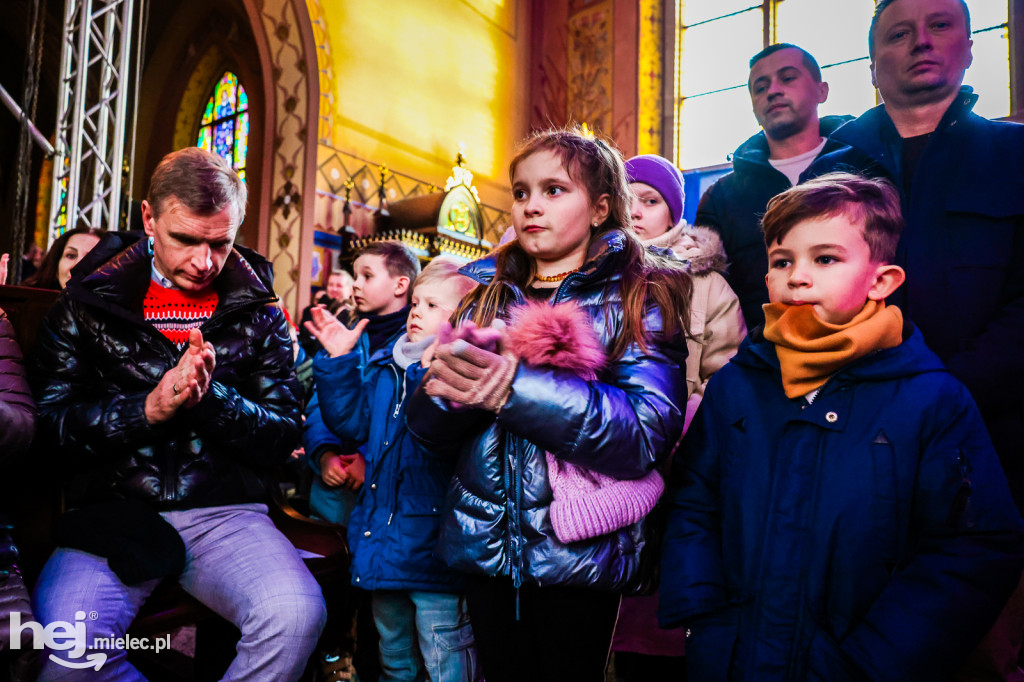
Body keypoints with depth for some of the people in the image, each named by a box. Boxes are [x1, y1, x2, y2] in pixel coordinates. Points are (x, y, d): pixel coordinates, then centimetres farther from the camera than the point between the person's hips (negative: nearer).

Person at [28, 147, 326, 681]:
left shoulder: (259, 312, 8)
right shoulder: (88, 302, 7)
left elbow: (283, 435, 4)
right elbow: (50, 426, 3)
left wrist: (212, 398, -14)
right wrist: (149, 410, -13)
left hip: (225, 511, 1)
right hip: (113, 511, 0)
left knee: (298, 615, -28)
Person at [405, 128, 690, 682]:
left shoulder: (640, 297, -3)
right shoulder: (485, 293, 8)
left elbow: (648, 432, -18)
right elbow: (428, 431, 4)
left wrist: (516, 388, -26)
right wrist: (448, 390, -19)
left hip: (580, 549, -3)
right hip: (485, 543, 4)